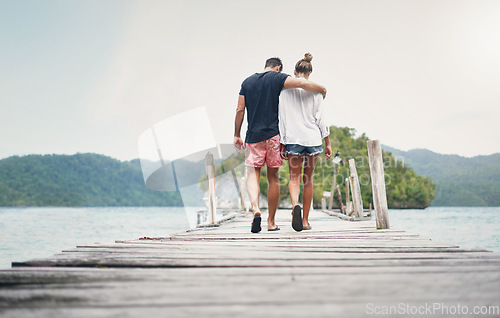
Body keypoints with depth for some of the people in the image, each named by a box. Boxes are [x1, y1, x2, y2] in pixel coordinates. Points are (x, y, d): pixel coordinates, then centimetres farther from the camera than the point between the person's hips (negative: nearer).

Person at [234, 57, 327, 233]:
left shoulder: (247, 82, 12)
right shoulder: (277, 78, 1)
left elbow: (240, 110, 8)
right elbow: (303, 83, -13)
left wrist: (237, 135, 13)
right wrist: (322, 90, 4)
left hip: (253, 136, 2)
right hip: (273, 134, -2)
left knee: (253, 175, 3)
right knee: (273, 177, 6)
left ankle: (255, 208, -24)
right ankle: (271, 222, 9)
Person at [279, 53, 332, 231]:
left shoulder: (285, 89, 1)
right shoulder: (314, 90, 0)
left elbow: (282, 118, 0)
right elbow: (320, 118, -1)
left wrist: (282, 144, 4)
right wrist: (328, 143, 4)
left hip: (293, 138, 0)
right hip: (313, 138, 0)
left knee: (294, 178, 4)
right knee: (308, 179, 11)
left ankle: (295, 205, -28)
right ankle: (305, 220, 15)